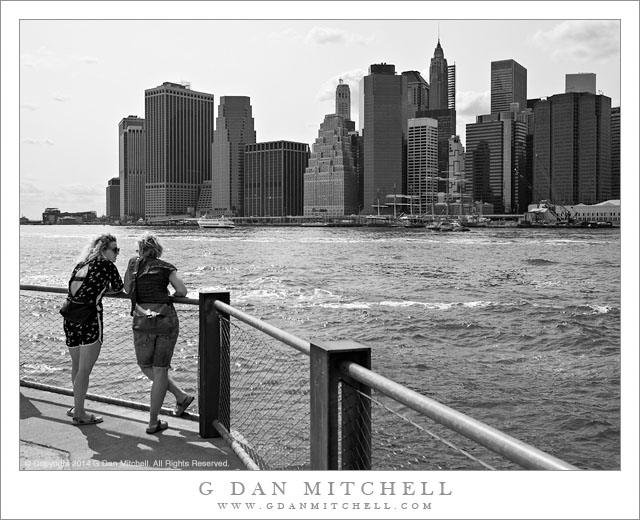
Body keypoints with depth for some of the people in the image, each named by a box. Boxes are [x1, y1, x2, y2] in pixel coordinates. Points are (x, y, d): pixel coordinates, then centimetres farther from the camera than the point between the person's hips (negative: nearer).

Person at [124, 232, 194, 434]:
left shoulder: (134, 263, 10)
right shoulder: (166, 267, 9)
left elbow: (127, 290, 6)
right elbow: (182, 291, 0)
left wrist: (130, 267, 20)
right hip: (167, 317, 1)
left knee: (146, 366, 21)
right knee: (160, 369, 8)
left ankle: (181, 396, 15)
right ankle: (153, 422, 10)